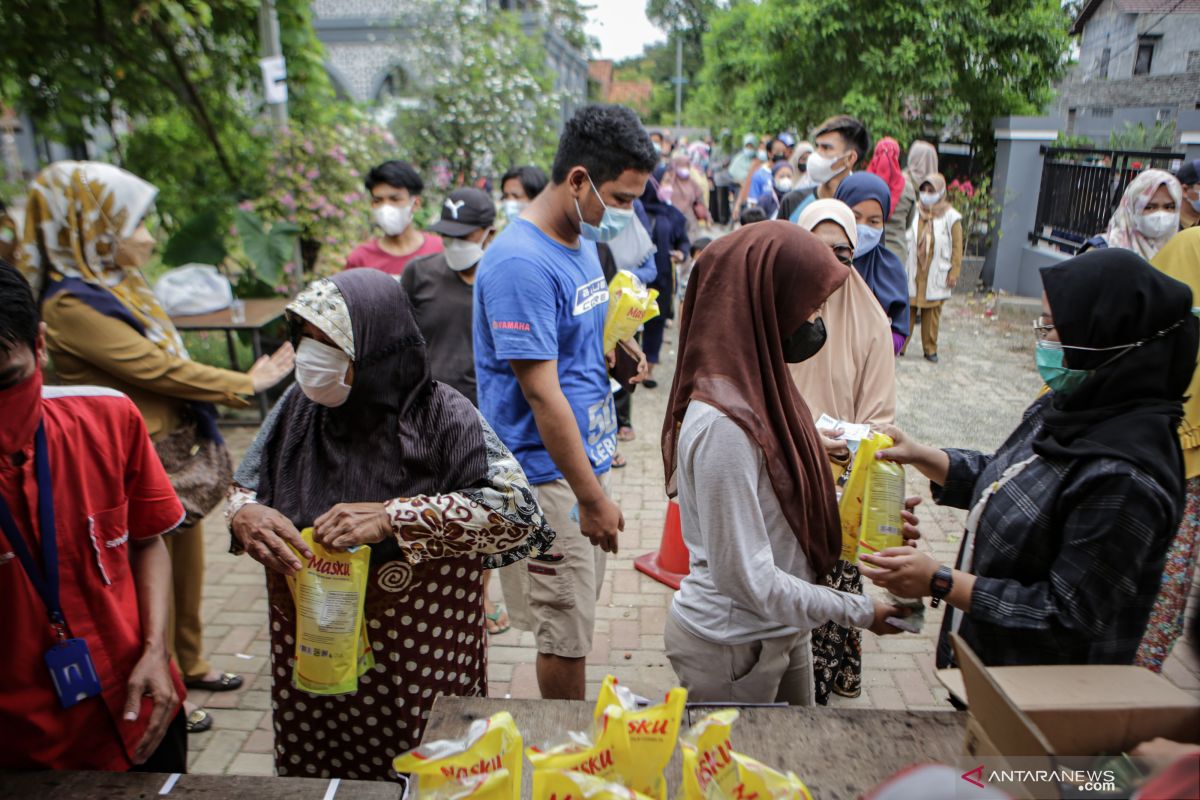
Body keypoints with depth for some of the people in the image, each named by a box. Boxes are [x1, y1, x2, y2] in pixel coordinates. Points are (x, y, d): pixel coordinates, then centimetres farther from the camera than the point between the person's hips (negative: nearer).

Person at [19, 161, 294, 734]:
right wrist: (245, 384, -15)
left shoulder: (120, 286, 9)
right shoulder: (71, 305, -19)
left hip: (180, 451, 9)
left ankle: (189, 664, 38)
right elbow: (156, 369, -22)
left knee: (187, 559, 20)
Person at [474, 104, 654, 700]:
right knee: (566, 629, 4)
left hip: (585, 460, 9)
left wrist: (616, 353, 5)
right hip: (546, 476, -9)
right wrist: (593, 499, -21)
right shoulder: (521, 263, -22)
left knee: (578, 613, 21)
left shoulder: (582, 242, 8)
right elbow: (542, 393, -24)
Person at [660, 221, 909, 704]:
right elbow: (747, 577, -26)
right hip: (731, 648, -8)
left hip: (782, 631, 8)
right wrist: (858, 612, -16)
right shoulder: (722, 424, -30)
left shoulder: (758, 387, -1)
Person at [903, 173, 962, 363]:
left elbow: (957, 247, 2)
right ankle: (899, 345, 8)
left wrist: (954, 273, -2)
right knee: (907, 309, 0)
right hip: (912, 273, 1)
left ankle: (930, 349, 16)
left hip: (935, 275, -1)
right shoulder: (914, 212, 3)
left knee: (932, 312, 5)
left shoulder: (951, 216, 0)